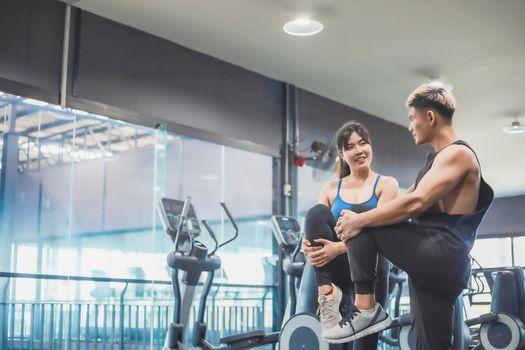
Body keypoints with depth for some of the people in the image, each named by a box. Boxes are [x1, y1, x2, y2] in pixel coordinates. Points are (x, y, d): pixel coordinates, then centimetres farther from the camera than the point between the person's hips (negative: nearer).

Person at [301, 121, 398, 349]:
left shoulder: (386, 184, 5)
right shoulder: (331, 189, 15)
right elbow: (315, 225, 5)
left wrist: (340, 247, -30)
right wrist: (308, 247, -22)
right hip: (336, 268, 2)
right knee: (316, 213, -22)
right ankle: (327, 296, -33)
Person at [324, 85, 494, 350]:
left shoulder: (457, 153, -8)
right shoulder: (439, 158, 24)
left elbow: (415, 203, -21)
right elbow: (407, 205, 21)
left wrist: (359, 221, -16)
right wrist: (360, 221, 11)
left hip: (441, 256, -10)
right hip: (438, 263, 10)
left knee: (361, 224, -11)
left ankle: (366, 309, -10)